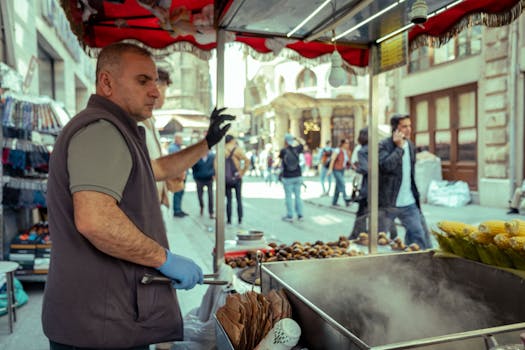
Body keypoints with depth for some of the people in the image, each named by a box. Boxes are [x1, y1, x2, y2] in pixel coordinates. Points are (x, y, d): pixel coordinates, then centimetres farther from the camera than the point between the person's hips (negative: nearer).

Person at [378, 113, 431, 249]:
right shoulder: (383, 145, -10)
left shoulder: (410, 145, 11)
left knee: (419, 235, 2)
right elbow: (386, 165, -29)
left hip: (409, 203, 6)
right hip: (387, 203, -5)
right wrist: (399, 147, -19)